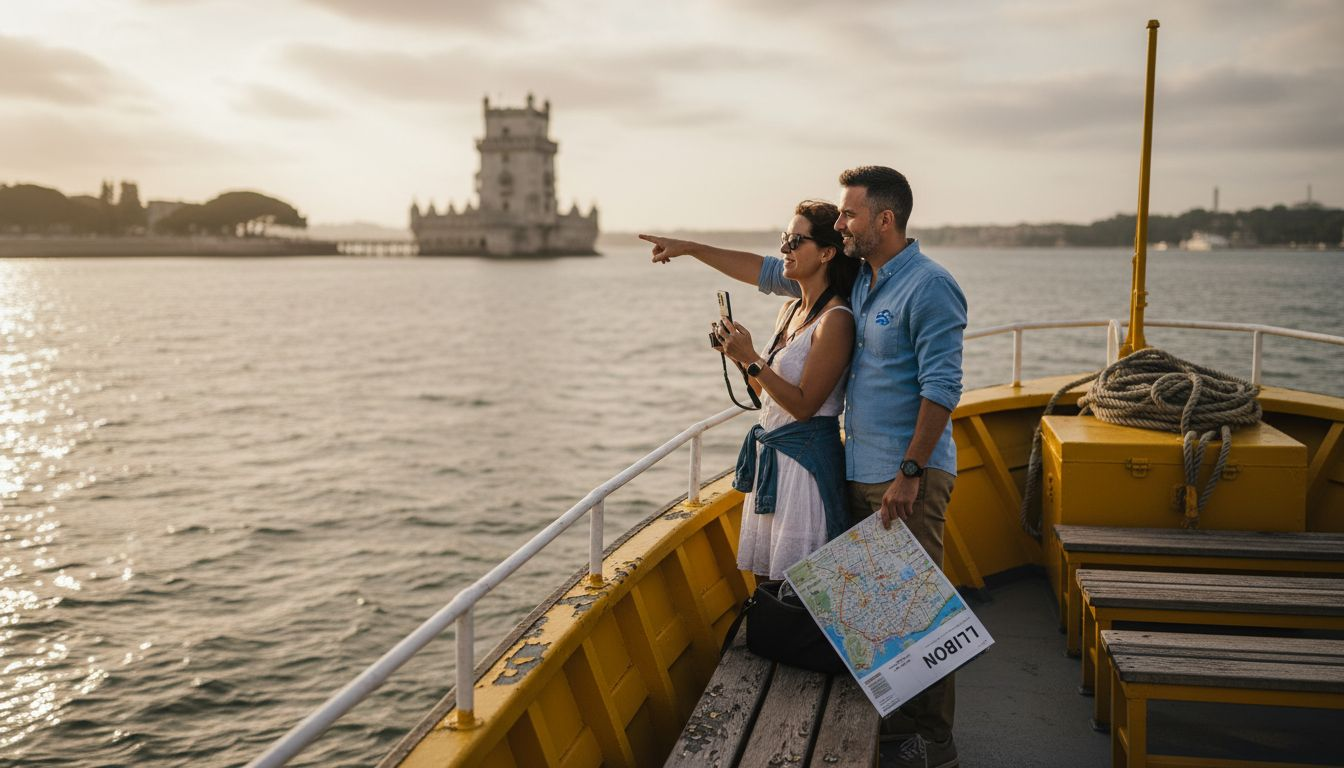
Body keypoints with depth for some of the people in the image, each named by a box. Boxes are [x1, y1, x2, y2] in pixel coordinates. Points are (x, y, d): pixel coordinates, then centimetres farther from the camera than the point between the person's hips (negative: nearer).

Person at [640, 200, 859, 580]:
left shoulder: (835, 320, -16)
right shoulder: (790, 310, 11)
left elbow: (804, 405, -19)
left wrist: (751, 359, -20)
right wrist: (739, 354, 4)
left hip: (806, 459, -9)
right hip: (770, 455, 9)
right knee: (768, 575, 15)